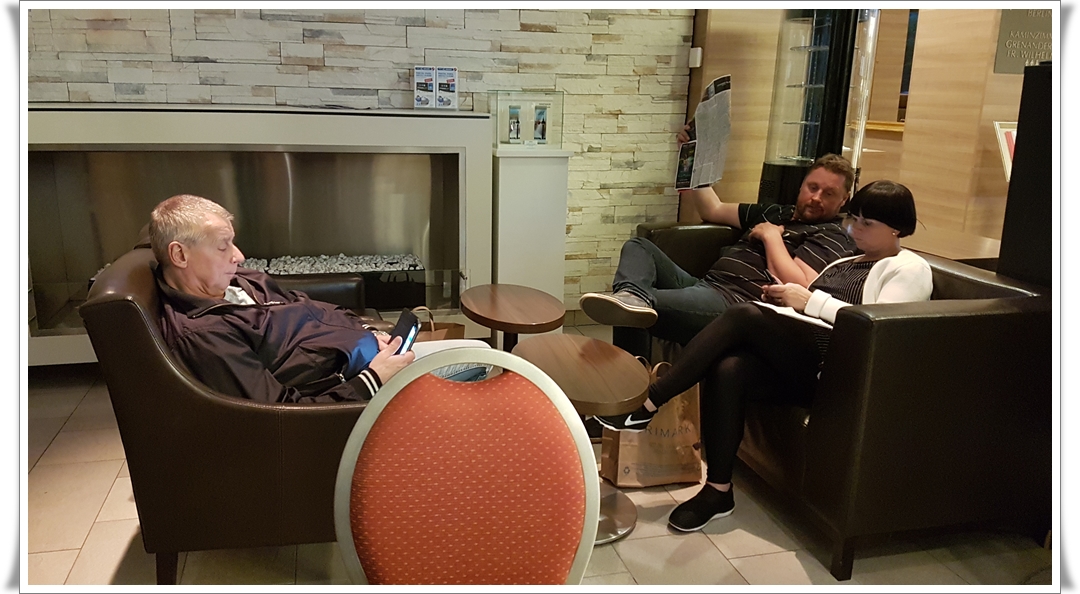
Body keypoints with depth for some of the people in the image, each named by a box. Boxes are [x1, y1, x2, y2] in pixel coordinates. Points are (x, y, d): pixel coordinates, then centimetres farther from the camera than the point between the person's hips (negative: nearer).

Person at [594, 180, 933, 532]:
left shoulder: (909, 269, 8)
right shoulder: (841, 264, 32)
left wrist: (809, 300, -11)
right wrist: (783, 300, 6)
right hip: (796, 361, 7)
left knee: (745, 315, -27)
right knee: (727, 369, -27)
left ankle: (649, 404, -24)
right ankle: (718, 491, -19)